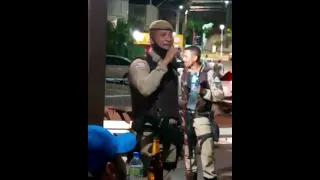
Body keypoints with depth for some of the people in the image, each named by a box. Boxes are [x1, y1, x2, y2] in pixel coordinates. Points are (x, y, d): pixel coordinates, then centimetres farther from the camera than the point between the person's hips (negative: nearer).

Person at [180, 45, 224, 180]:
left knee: (207, 152, -8)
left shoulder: (208, 73, -8)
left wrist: (203, 91, -23)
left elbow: (219, 95, -11)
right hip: (187, 116, 5)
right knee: (188, 150, 14)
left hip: (202, 117, -5)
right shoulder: (184, 73, 7)